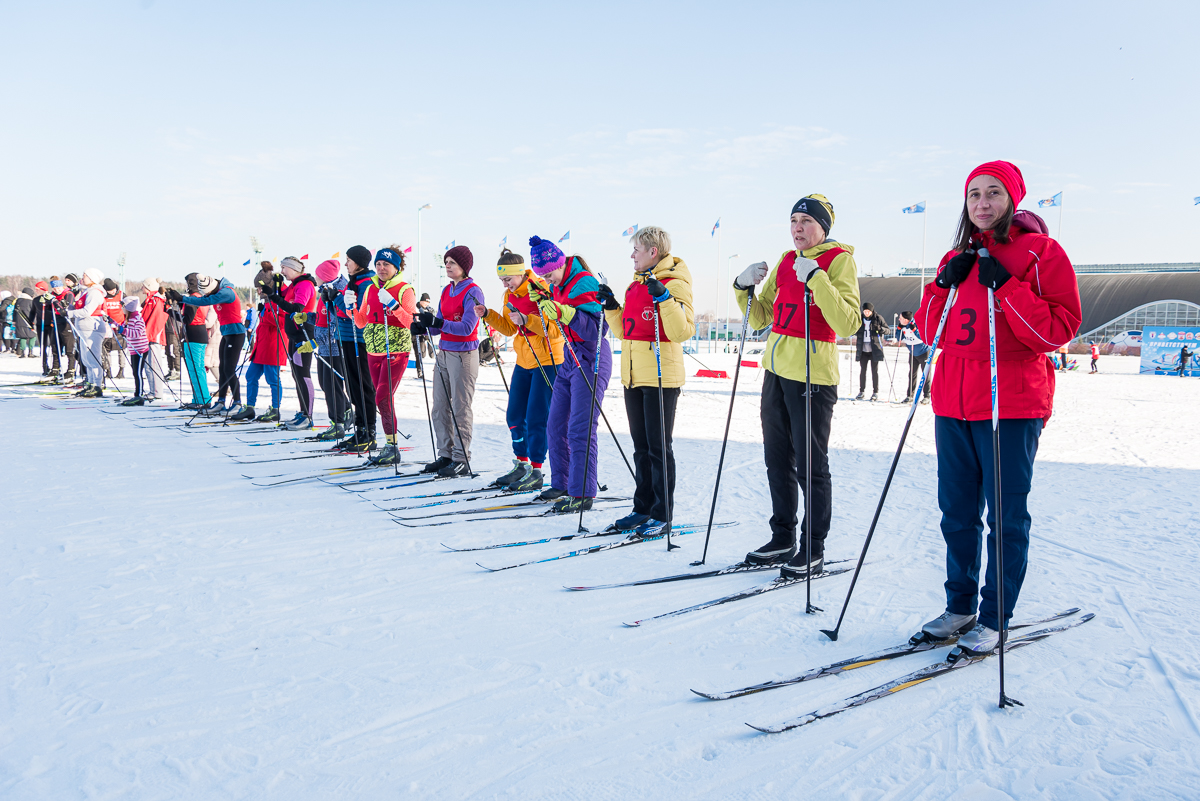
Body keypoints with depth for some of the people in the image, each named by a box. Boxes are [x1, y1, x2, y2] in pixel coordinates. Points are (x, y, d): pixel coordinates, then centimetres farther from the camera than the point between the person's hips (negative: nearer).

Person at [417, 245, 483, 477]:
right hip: (443, 353, 8)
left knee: (460, 408, -3)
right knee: (440, 408, 10)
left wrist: (438, 323, -29)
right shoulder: (447, 290, 13)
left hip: (464, 355, -8)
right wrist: (424, 328, -6)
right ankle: (445, 455, 20)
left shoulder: (472, 292, -10)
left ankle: (461, 460, 3)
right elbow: (440, 326, 14)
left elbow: (467, 327, -20)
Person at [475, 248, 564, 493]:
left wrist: (527, 320, -31)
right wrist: (489, 315, 0)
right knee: (514, 416, 11)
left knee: (536, 419, -6)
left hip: (547, 361, -8)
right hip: (524, 361, 8)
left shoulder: (542, 290, -17)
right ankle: (521, 464, 25)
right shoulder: (509, 295, 7)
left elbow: (555, 328, -22)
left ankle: (535, 471, 5)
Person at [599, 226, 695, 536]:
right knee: (641, 447, 14)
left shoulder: (674, 283, -9)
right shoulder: (635, 285, 16)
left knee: (659, 447, -2)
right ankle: (643, 507, 24)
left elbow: (683, 331, -20)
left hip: (661, 377, -8)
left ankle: (662, 515, 8)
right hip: (633, 376, 8)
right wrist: (612, 307, 11)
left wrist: (664, 298, -27)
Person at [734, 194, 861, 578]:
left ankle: (813, 550, 10)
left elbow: (848, 324, -19)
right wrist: (744, 288, 2)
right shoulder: (786, 261, 14)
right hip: (777, 370, 7)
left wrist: (816, 279, -25)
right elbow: (760, 318, 18)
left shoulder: (839, 260, -6)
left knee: (811, 465, -2)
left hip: (812, 373, -7)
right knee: (777, 459, 13)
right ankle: (782, 538, 27)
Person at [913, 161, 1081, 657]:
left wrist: (1006, 287, -18)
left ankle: (995, 618, 12)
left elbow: (1059, 329, -10)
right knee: (957, 513, 12)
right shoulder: (957, 258, 16)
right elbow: (929, 329, 13)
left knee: (1006, 516, 0)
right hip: (953, 404, 6)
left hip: (1012, 405, -5)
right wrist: (945, 285, -2)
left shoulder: (1040, 252, -1)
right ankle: (959, 606, 26)